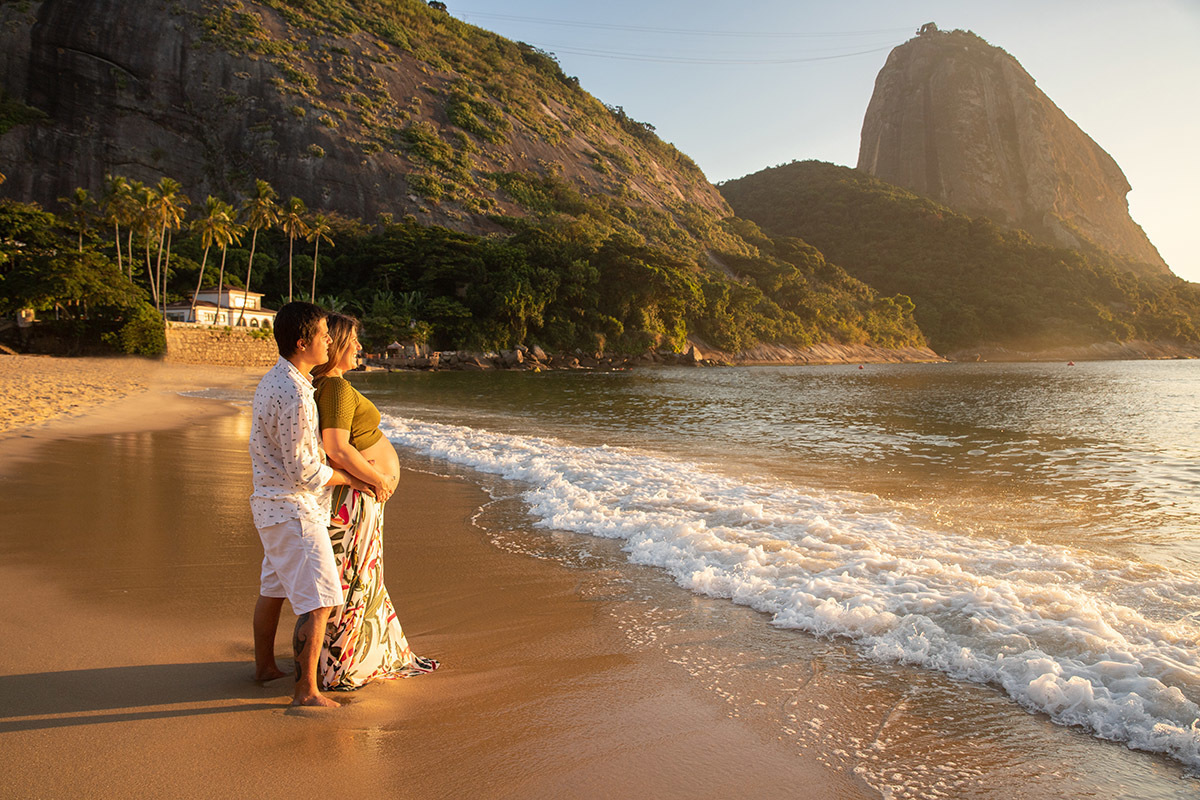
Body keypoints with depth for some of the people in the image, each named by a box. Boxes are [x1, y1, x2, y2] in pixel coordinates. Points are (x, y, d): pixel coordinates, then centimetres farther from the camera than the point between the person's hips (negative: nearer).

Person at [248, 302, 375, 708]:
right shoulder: (294, 395, -25)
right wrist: (347, 478, -9)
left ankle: (265, 666, 39)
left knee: (274, 589, 23)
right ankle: (306, 691, 1)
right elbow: (302, 470, -22)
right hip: (294, 510, -11)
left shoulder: (273, 380, 8)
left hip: (271, 504, 11)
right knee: (318, 602, -7)